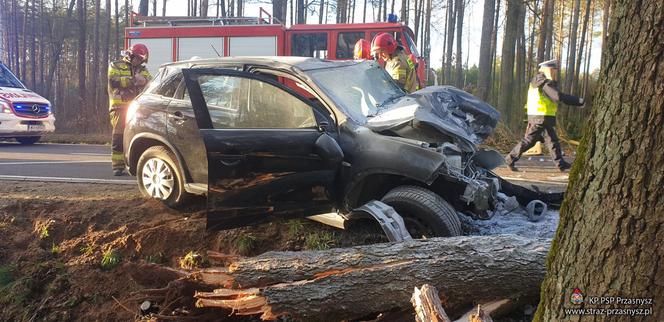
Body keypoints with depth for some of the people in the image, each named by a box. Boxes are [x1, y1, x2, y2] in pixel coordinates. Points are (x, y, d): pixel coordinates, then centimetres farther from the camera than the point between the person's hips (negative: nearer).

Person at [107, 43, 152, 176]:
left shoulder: (142, 69, 19)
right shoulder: (116, 66, 8)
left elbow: (150, 81, 1)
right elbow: (113, 81, -11)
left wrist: (143, 80, -22)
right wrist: (132, 80, -17)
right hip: (120, 107, -4)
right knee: (119, 137, -7)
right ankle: (118, 166, -4)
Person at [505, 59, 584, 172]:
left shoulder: (537, 82, 15)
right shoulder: (546, 84, -15)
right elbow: (559, 97, -23)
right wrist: (579, 101, -17)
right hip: (541, 118, -10)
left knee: (552, 140, 11)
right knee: (528, 140, -3)